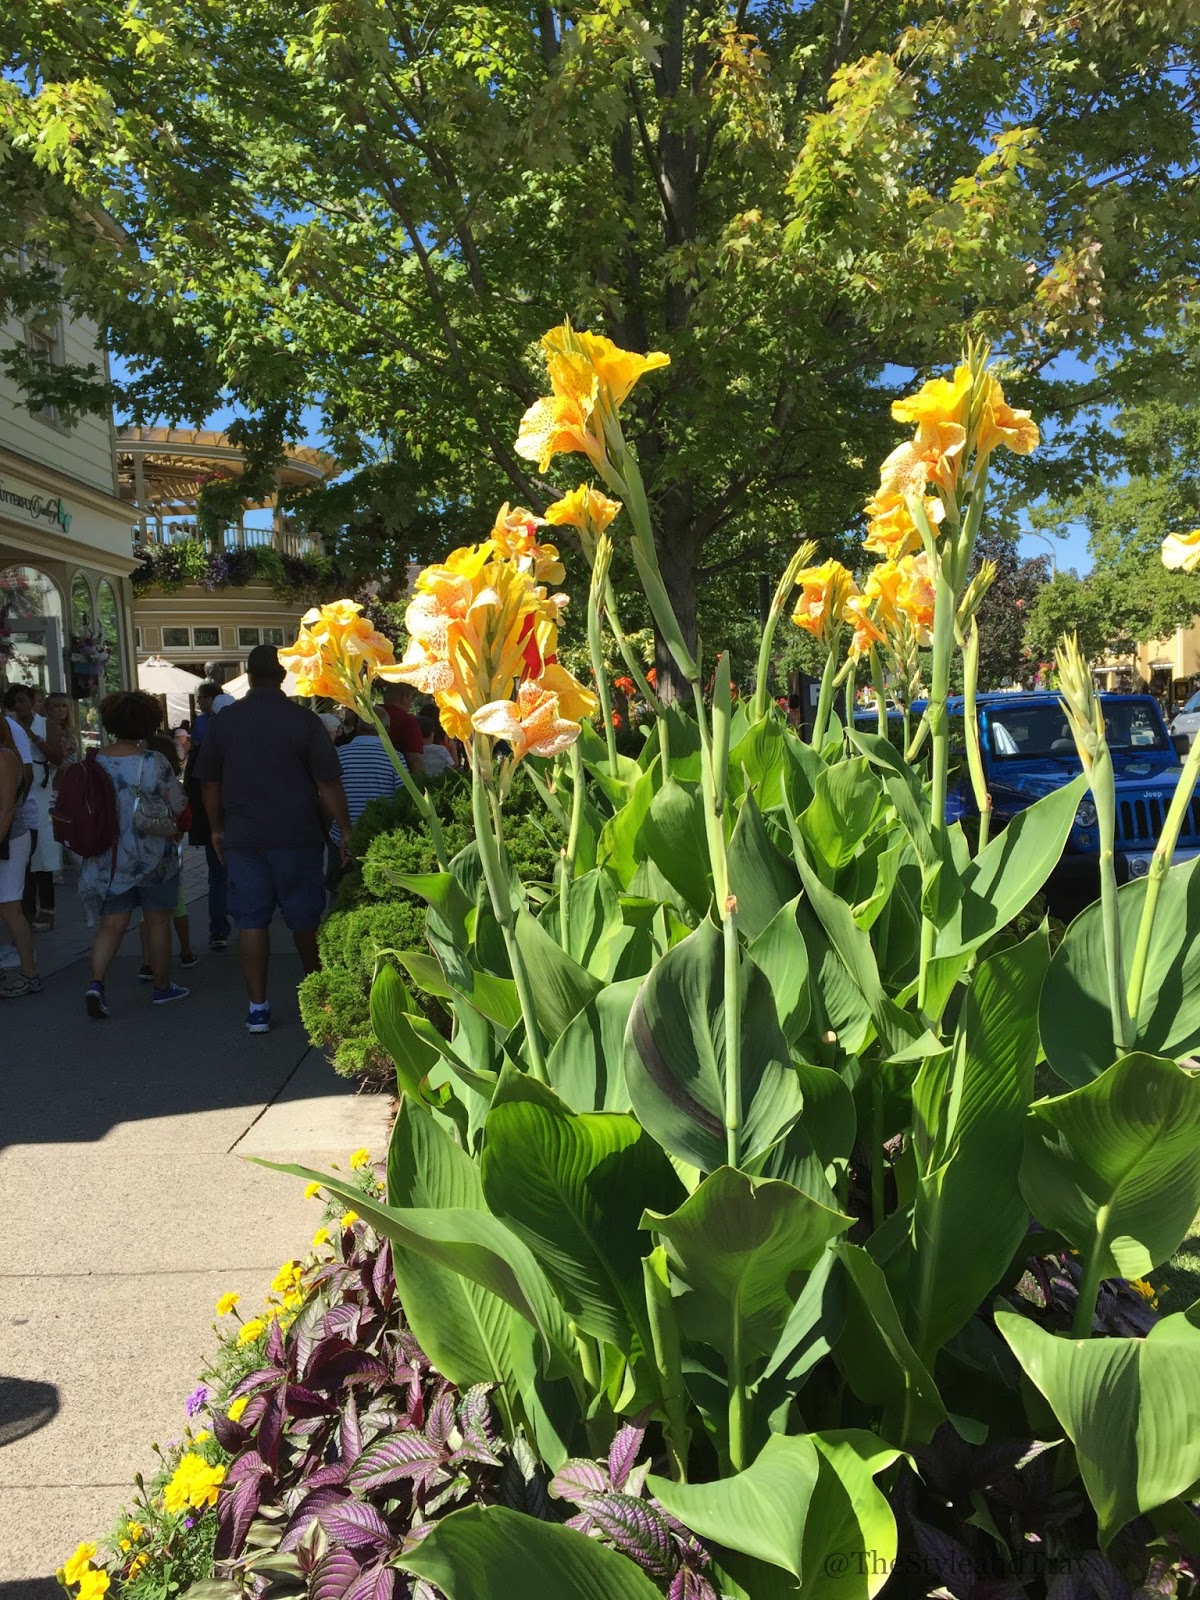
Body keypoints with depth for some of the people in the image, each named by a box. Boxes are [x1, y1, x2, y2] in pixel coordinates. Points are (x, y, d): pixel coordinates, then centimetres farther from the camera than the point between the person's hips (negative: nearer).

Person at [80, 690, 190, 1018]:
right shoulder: (154, 762, -14)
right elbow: (179, 806, -10)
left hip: (108, 860, 3)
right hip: (153, 858, -3)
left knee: (111, 924, 8)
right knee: (158, 922, 11)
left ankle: (96, 982, -10)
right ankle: (162, 987, 22)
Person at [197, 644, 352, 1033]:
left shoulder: (223, 721, 2)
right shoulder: (304, 721, -7)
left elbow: (209, 783, 9)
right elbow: (328, 784, -9)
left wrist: (217, 828, 20)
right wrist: (345, 829, -1)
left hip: (243, 837, 2)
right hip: (297, 836, -2)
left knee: (251, 920, 5)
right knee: (304, 917, 13)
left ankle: (257, 1008, 5)